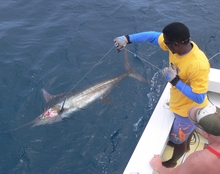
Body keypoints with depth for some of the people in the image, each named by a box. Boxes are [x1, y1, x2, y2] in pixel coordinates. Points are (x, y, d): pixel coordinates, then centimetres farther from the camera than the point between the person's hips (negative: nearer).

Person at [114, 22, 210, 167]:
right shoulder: (179, 44, -21)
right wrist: (128, 38, -15)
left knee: (178, 139, 20)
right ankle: (186, 145, 68)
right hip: (181, 103, 7)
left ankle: (172, 162, 51)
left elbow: (199, 98, -35)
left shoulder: (198, 65, -42)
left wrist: (174, 80, -37)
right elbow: (153, 36, -9)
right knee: (187, 128, 37)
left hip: (189, 109, -7)